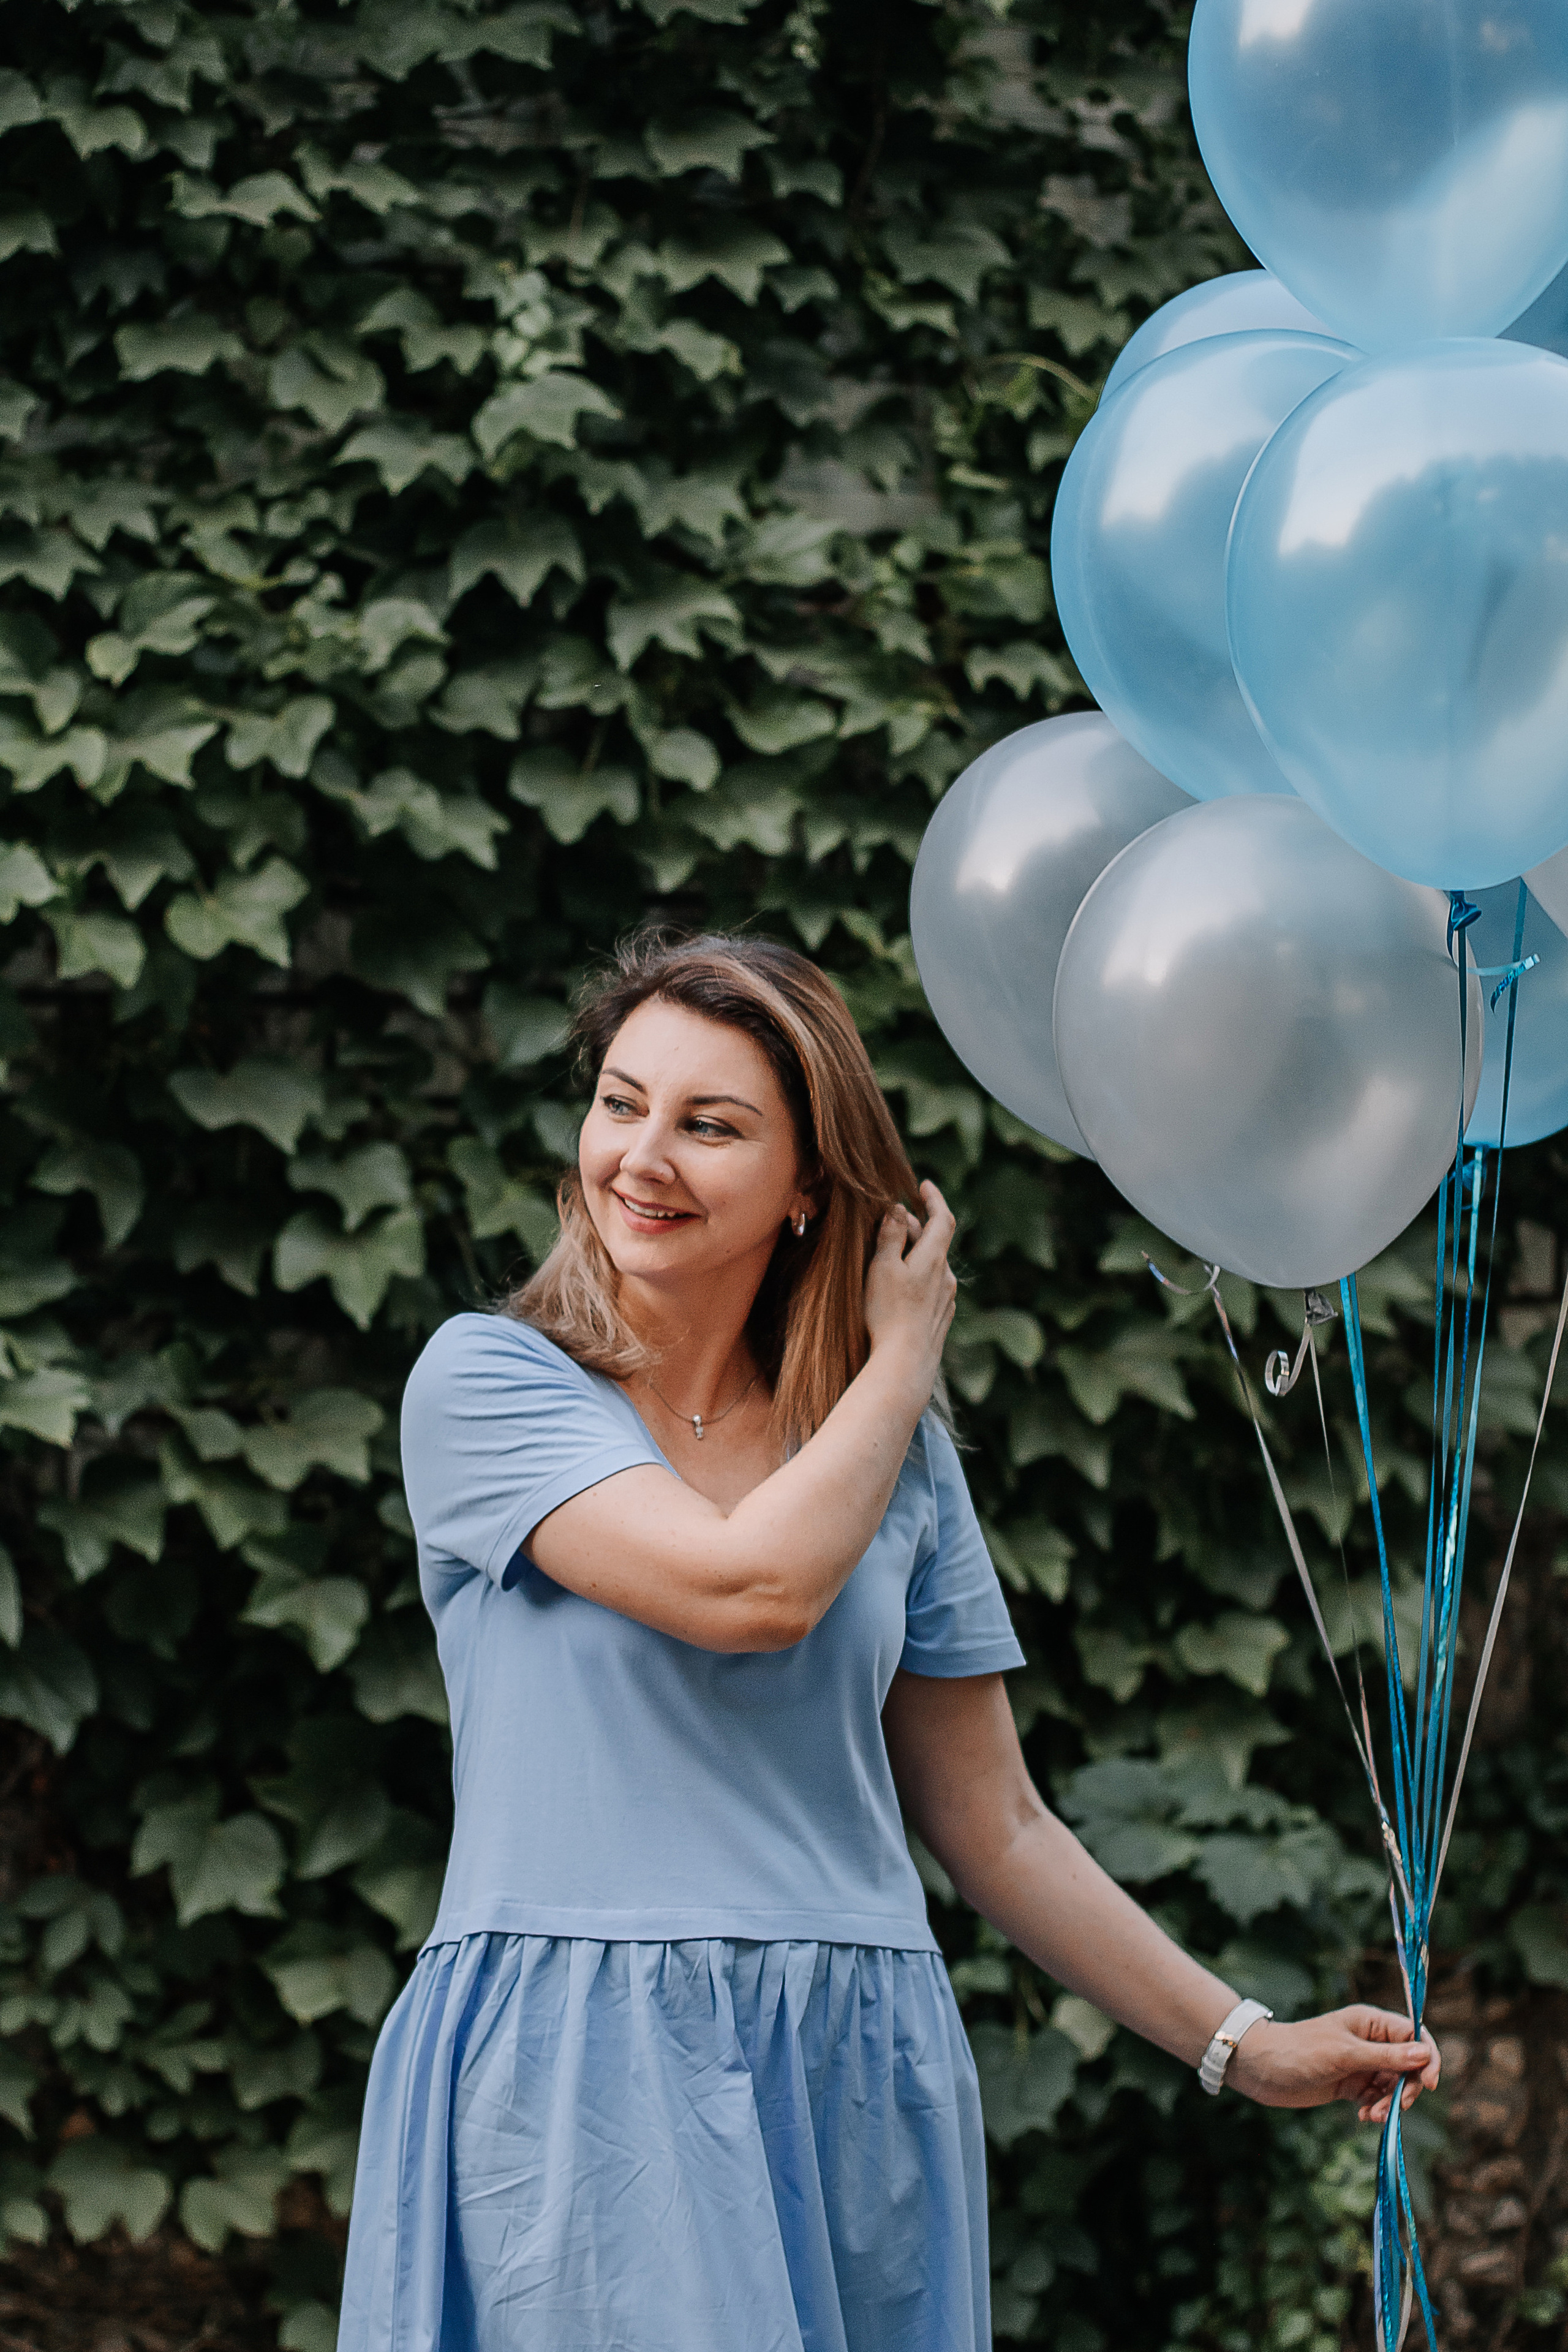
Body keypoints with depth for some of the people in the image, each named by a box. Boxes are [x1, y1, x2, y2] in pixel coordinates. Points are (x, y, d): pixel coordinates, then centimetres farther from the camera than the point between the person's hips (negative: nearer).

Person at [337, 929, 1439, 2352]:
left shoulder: (900, 1454, 11)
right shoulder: (487, 1382, -1)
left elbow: (992, 1822, 15)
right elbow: (752, 1588, -16)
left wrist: (1241, 2045, 10)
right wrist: (906, 1359, -1)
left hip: (852, 2082, 4)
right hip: (577, 2076, -4)